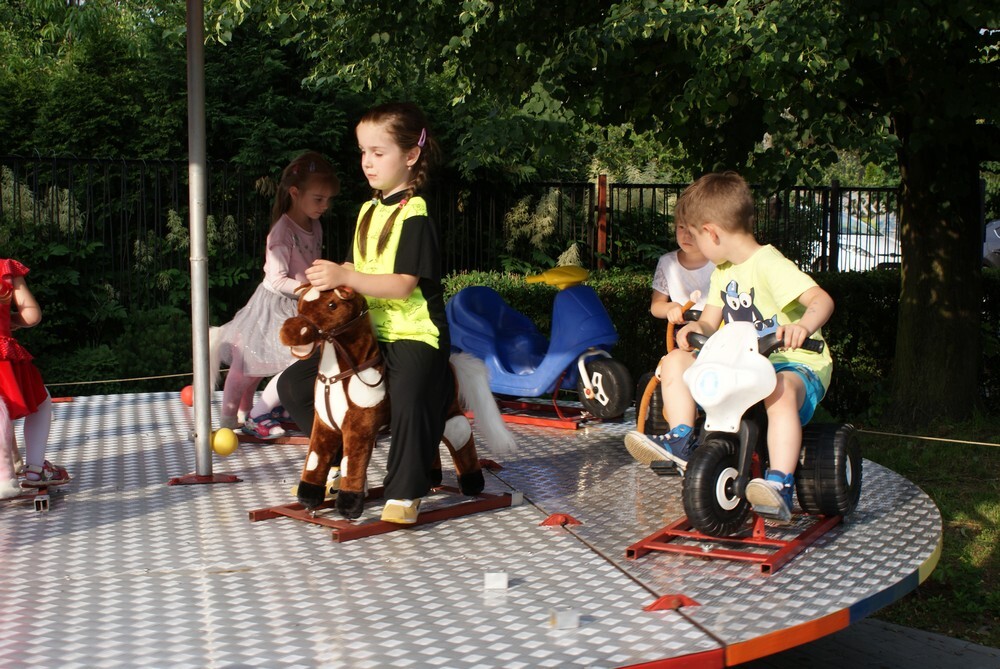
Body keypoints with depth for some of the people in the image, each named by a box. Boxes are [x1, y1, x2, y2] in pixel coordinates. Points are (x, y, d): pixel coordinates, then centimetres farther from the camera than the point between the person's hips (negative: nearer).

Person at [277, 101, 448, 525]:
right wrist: (331, 278, -3)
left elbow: (403, 284, -21)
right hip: (367, 331, 9)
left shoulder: (414, 215, -12)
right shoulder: (369, 210, 14)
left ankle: (404, 492, -11)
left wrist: (345, 277, -29)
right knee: (294, 386, 5)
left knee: (409, 401, -35)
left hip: (414, 334, -9)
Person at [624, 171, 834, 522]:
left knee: (780, 392, -42)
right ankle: (681, 441, -10)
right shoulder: (723, 272, 10)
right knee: (675, 361, -3)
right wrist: (694, 329, -12)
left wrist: (803, 326, -51)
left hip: (796, 363, -8)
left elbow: (821, 299, -29)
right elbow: (710, 319, 13)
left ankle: (780, 486, -47)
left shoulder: (769, 264, -17)